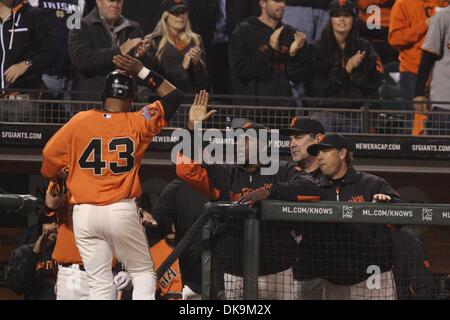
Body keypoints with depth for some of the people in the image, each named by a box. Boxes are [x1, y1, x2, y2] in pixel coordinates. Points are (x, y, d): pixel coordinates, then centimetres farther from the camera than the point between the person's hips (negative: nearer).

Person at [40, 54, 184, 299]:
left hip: (84, 214, 1)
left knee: (99, 283, 5)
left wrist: (53, 183, 24)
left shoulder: (80, 121, -1)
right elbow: (175, 96, 6)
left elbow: (50, 155, 5)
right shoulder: (137, 123, -3)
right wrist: (143, 72, 7)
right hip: (121, 212, -1)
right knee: (143, 272, 13)